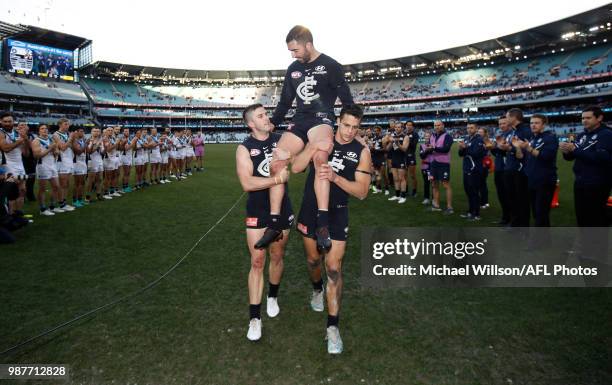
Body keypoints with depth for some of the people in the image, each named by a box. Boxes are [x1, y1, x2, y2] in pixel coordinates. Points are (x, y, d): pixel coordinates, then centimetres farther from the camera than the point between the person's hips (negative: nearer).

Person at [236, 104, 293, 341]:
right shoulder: (245, 148, -9)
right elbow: (246, 183, -20)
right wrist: (277, 179, -28)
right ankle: (254, 317, 10)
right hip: (257, 212, -3)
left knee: (277, 257, 16)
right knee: (257, 262, -1)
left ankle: (273, 297, 41)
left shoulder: (281, 140, 1)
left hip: (282, 208, 3)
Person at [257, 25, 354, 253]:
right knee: (276, 164, -11)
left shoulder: (330, 66, -1)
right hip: (299, 121, 6)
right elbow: (285, 102, 23)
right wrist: (272, 125, 18)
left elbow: (346, 99, 0)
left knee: (320, 156, -39)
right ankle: (274, 224, -3)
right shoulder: (293, 69, 15)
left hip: (321, 119, -6)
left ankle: (323, 224, -42)